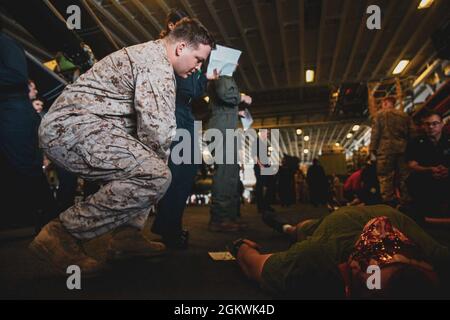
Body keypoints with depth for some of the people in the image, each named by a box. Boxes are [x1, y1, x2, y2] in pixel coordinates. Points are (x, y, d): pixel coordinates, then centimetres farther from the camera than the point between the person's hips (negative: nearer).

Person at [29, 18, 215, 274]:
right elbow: (158, 127, -23)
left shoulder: (147, 53, 22)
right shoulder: (158, 64, -12)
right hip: (73, 126, -11)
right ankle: (63, 234, -14)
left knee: (149, 166, 18)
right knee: (155, 176, -26)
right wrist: (159, 159, -3)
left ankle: (127, 236, 9)